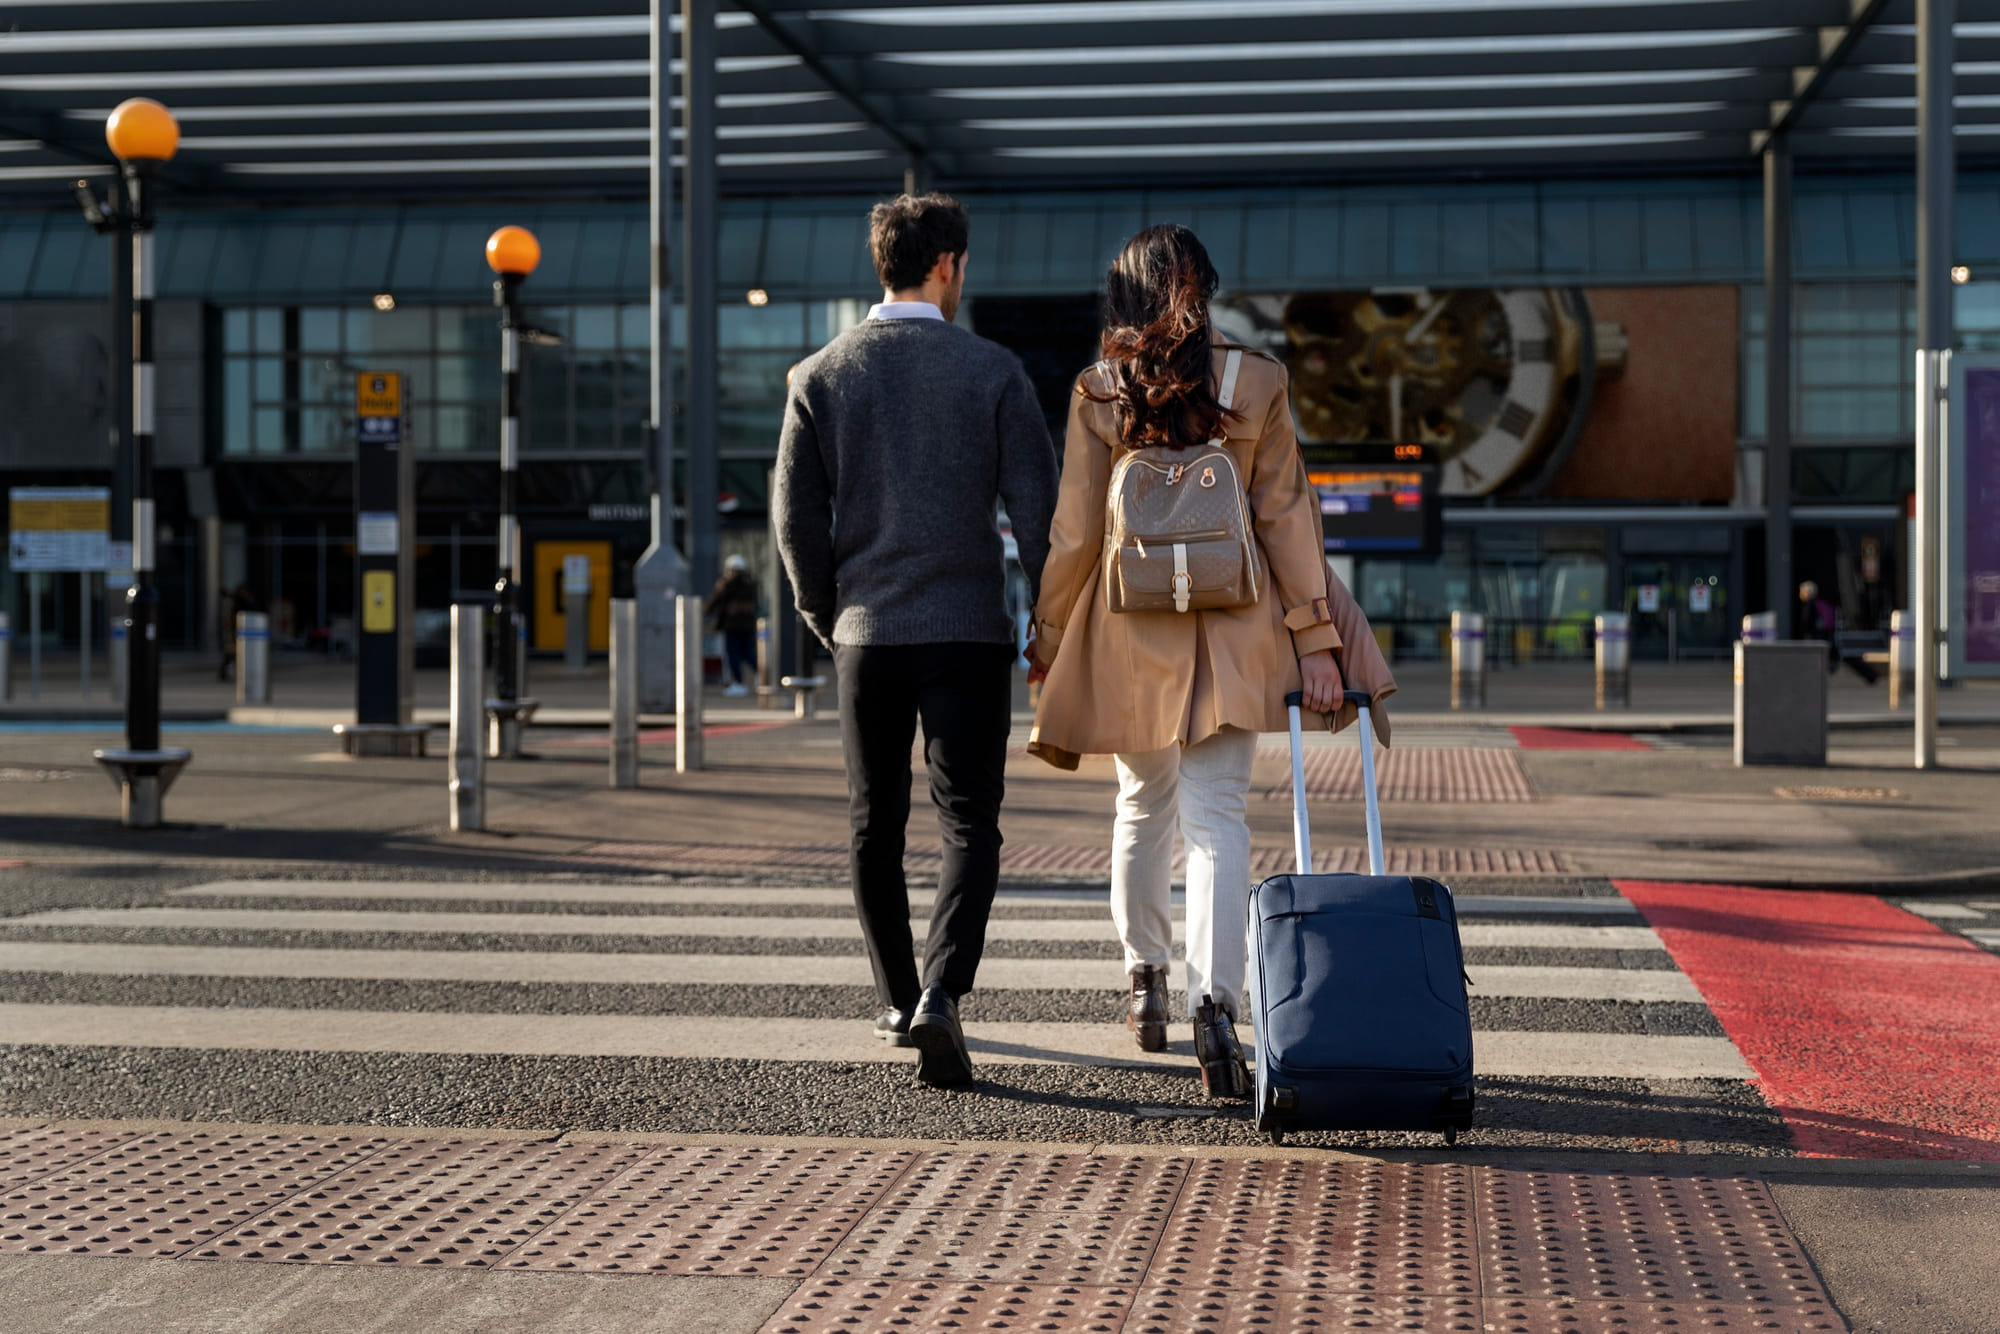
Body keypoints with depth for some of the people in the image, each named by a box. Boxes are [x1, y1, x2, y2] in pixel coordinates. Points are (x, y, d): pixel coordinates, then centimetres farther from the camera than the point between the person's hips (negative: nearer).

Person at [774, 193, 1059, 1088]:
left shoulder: (821, 376, 2)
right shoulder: (993, 371, -3)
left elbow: (796, 516, 1)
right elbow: (1037, 506, -5)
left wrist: (826, 616, 13)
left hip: (865, 634, 2)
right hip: (969, 630, -2)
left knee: (876, 828, 15)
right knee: (969, 826, 0)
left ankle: (898, 1002, 25)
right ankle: (939, 995, -18)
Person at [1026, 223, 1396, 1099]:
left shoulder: (1099, 394, -4)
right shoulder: (1258, 384, -3)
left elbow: (1076, 533, -2)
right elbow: (1286, 518, -2)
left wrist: (1046, 641, 10)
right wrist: (1316, 641, 2)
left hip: (1131, 633, 1)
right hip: (1232, 632, -1)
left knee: (1142, 807, 18)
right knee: (1218, 816, -4)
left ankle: (1144, 981, 31)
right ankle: (1215, 1003, -20)